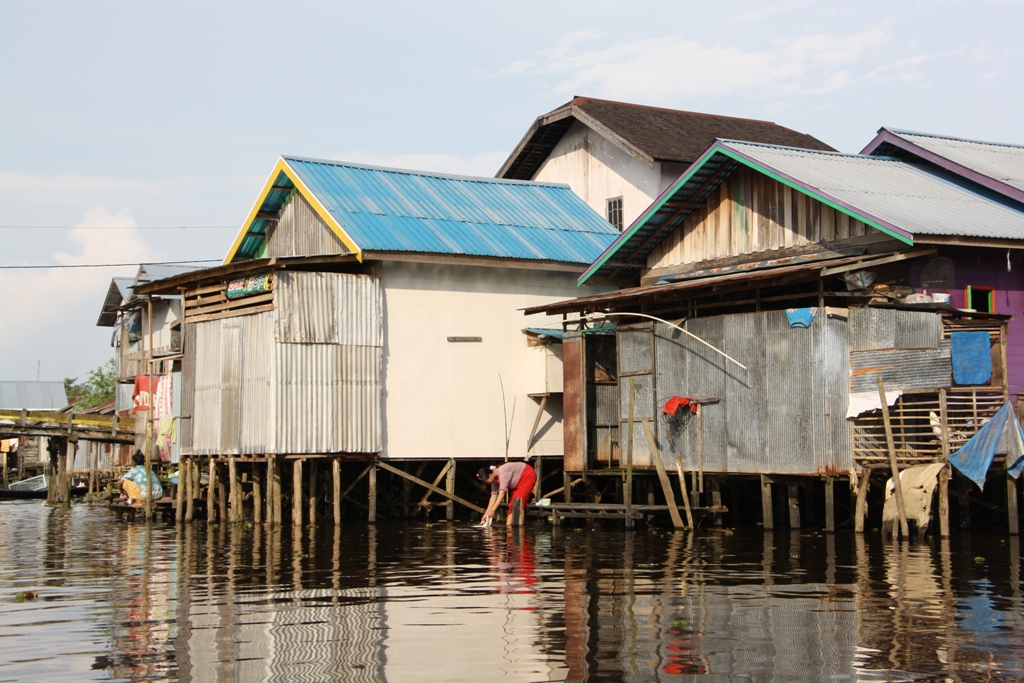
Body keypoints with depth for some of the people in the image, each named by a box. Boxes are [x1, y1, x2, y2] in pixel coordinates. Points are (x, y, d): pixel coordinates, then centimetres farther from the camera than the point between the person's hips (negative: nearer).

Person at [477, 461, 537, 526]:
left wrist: (493, 510, -40)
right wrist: (486, 514, -10)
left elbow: (502, 491, -38)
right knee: (512, 505, 3)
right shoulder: (494, 478, -7)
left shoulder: (502, 472, -34)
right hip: (518, 482, 9)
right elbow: (494, 495, -5)